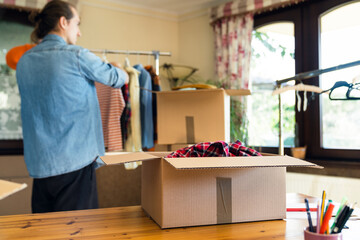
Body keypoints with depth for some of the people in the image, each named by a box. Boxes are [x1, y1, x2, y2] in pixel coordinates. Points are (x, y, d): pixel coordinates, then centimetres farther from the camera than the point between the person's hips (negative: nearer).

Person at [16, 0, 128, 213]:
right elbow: (121, 79, 4)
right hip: (76, 162, -6)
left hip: (39, 165, 7)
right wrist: (116, 68, 27)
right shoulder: (77, 56, -9)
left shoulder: (24, 62, 8)